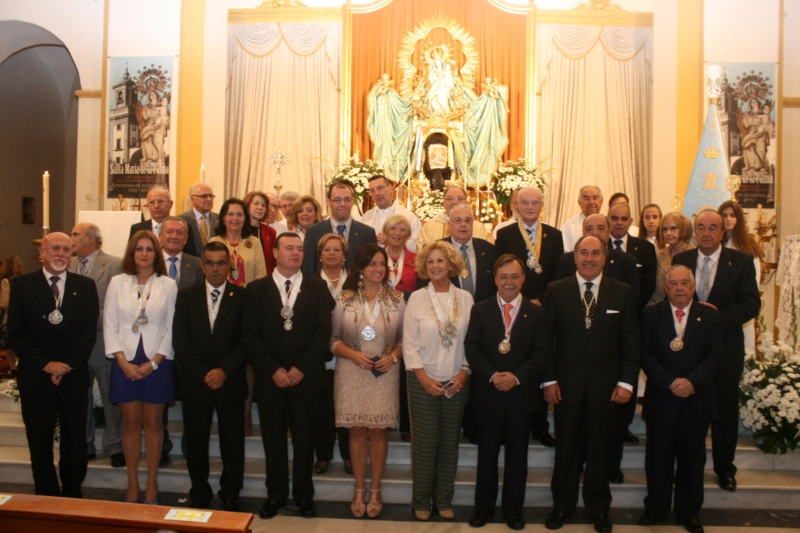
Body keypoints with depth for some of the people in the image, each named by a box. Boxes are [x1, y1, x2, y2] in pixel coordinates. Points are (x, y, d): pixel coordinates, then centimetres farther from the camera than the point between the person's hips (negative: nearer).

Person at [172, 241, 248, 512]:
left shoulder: (242, 297, 0)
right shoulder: (186, 296, 6)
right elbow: (180, 341, 0)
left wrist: (223, 370, -14)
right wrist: (203, 374, -9)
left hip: (230, 383, -1)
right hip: (195, 383, 2)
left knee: (233, 441, 6)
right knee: (195, 442, 9)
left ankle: (230, 494, 23)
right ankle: (199, 494, 26)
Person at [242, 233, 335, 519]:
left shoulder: (317, 287, 3)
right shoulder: (257, 289, 3)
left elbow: (323, 332, -4)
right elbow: (250, 336, -3)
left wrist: (301, 368, -11)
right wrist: (273, 370, -11)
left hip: (306, 376, 0)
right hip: (269, 377, 0)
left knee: (304, 438, 8)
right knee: (273, 438, 10)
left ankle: (304, 495, 24)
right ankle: (276, 494, 25)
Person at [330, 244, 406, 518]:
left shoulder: (397, 299, -1)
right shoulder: (345, 299, -2)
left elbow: (405, 338, 4)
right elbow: (334, 339, 1)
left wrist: (393, 356, -13)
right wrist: (353, 354, -15)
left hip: (385, 374, 0)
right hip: (352, 374, 0)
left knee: (378, 431, 7)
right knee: (357, 430, 9)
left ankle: (375, 490, 23)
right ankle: (359, 490, 24)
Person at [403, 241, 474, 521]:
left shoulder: (465, 298, 1)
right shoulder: (417, 298, -3)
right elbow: (409, 344, -5)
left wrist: (464, 374, -8)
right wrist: (425, 379, -11)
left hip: (457, 383, 2)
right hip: (423, 382, -2)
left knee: (450, 442, 10)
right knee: (424, 443, 4)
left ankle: (444, 500, 25)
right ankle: (421, 501, 21)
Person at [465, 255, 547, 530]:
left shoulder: (536, 313, 2)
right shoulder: (480, 310, 3)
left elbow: (540, 353, -3)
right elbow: (471, 349, -3)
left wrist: (516, 376, -17)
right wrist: (492, 376, -16)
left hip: (521, 393, 0)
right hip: (489, 393, 0)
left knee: (517, 454, 10)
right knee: (487, 453, 9)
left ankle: (513, 510, 24)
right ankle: (483, 507, 23)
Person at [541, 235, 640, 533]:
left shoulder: (622, 293, 1)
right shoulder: (556, 291, 0)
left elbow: (631, 342, 1)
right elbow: (547, 339, -1)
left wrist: (626, 382, -5)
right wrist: (548, 380, -6)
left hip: (605, 385, 1)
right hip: (566, 384, 0)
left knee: (599, 448, 12)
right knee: (566, 447, 11)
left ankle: (598, 507, 30)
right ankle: (562, 504, 27)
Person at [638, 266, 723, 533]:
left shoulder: (709, 316, 5)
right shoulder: (651, 315, 1)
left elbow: (715, 356, -3)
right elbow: (646, 355, -5)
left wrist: (692, 381, -17)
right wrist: (670, 383, -16)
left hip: (697, 400, 1)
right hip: (661, 399, -1)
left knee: (693, 458, 11)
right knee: (659, 456, 8)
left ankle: (689, 511, 26)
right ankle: (656, 507, 24)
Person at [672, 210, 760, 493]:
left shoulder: (741, 261, -2)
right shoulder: (680, 260, 4)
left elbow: (752, 304, -8)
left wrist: (718, 316, -20)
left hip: (725, 348, -1)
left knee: (725, 411, 9)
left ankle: (725, 468, 27)